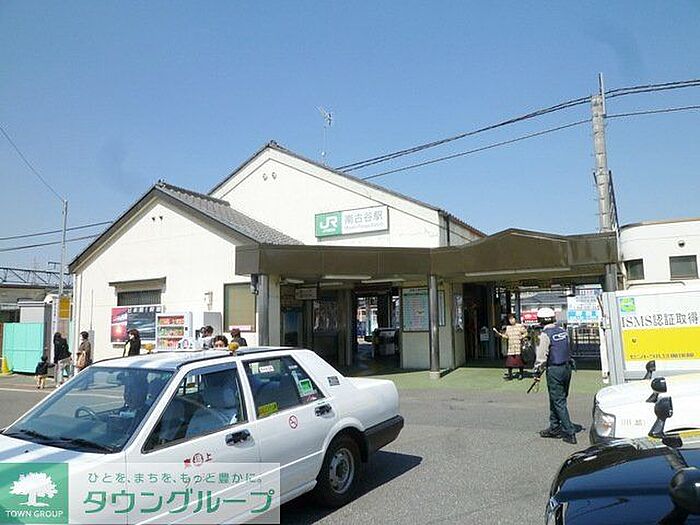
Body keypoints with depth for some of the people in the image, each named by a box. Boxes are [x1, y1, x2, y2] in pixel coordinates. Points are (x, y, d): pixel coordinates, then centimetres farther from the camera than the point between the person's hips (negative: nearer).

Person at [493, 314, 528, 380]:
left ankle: (521, 374, 16)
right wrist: (499, 334, 1)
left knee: (519, 359, 1)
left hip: (518, 347, -3)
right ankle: (510, 375, 5)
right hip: (510, 347, 3)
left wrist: (522, 337, -12)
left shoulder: (520, 326, 0)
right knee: (509, 360, -1)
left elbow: (525, 333, 4)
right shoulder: (508, 327, 12)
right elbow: (506, 336, 13)